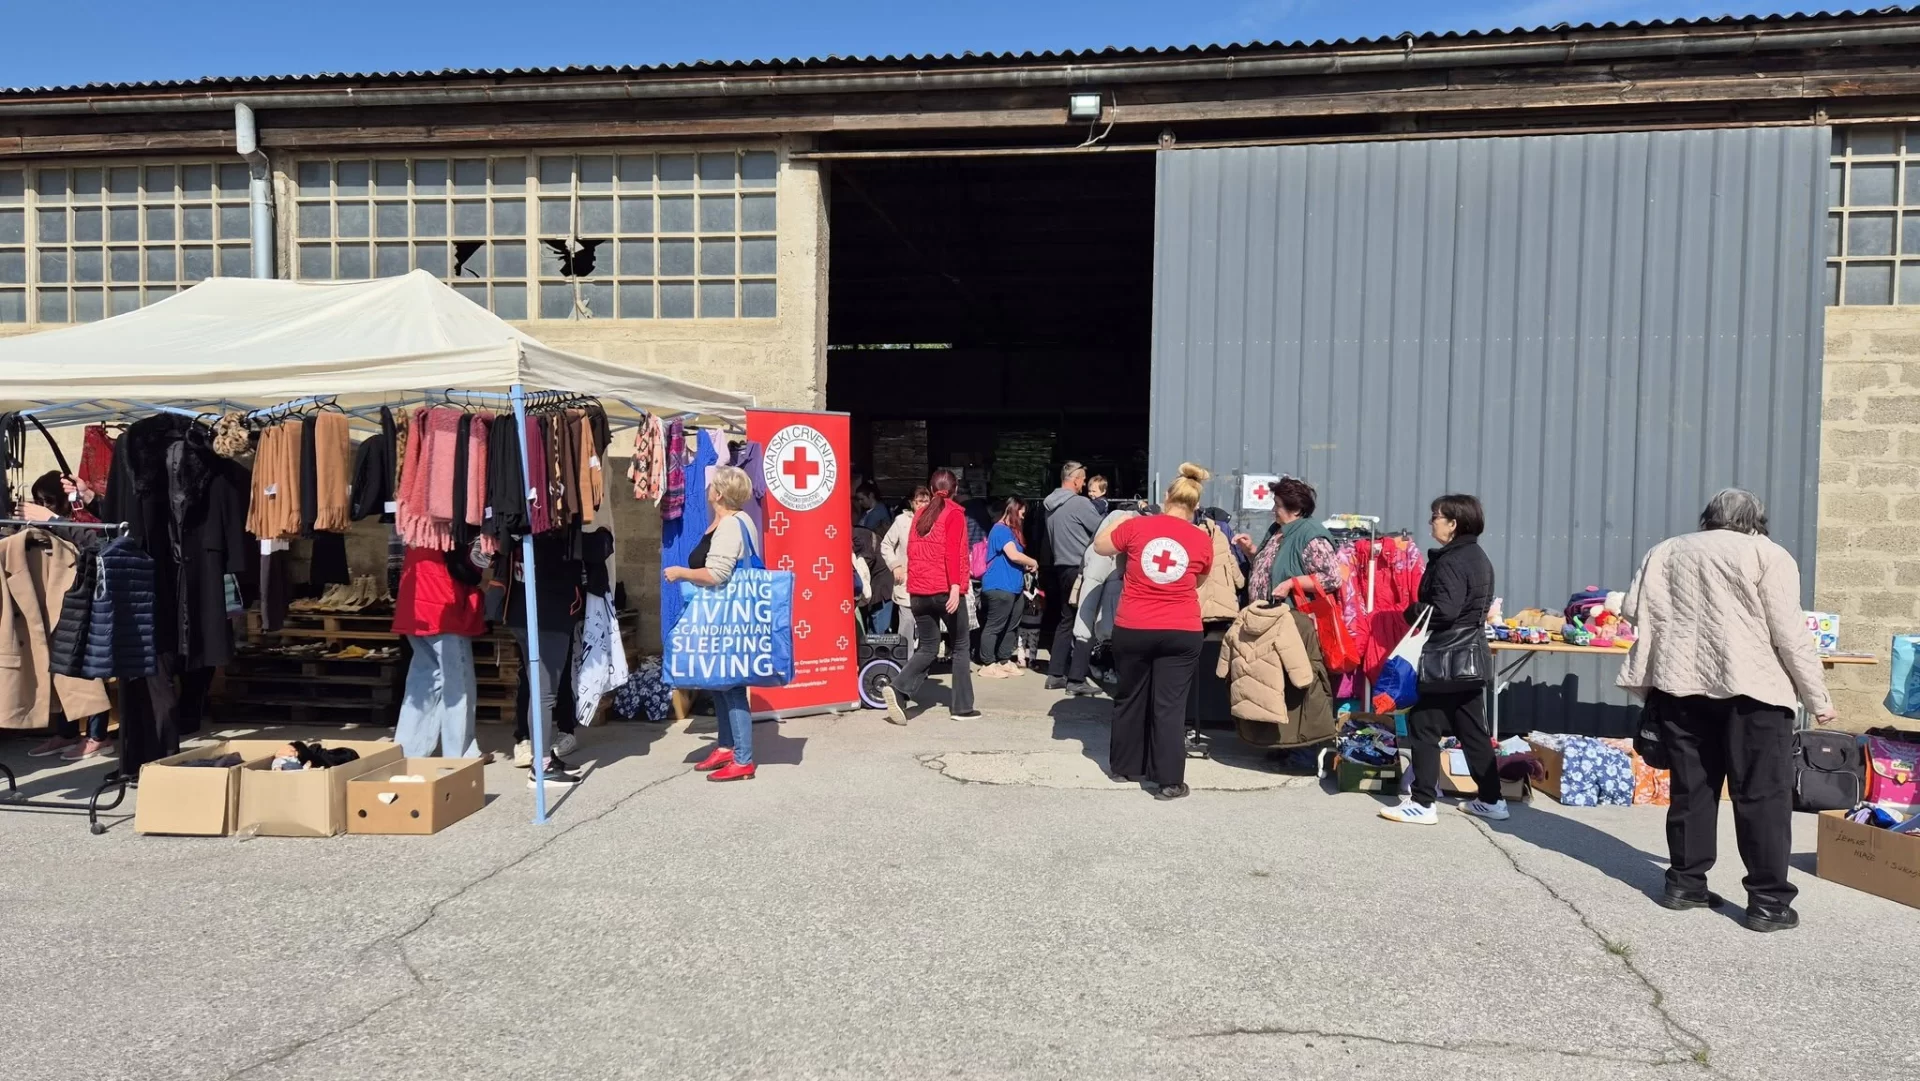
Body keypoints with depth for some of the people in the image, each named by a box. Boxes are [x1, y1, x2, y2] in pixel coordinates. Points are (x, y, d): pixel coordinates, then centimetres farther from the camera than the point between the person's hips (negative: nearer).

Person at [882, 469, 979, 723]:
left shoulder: (920, 514, 13)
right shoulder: (954, 513, -4)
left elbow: (911, 551, 15)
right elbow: (952, 551, -16)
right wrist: (955, 585, -22)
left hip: (918, 591, 5)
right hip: (945, 590, -5)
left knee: (927, 648, 10)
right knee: (959, 646, 8)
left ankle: (899, 690, -12)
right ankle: (962, 706, 10)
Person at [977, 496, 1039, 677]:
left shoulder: (1010, 530, 21)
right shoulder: (1001, 530, -11)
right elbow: (1014, 555, -19)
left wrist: (1026, 566, 10)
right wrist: (1033, 563, -5)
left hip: (1013, 587, 10)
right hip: (1000, 587, -10)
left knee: (1011, 627, 12)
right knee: (994, 627, -6)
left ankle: (1004, 661, 19)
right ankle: (987, 664, -3)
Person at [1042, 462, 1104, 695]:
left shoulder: (1051, 505, 10)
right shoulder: (1080, 503, -15)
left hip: (1060, 568, 8)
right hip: (1081, 569, -8)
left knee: (1065, 620, 15)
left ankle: (1055, 674, 17)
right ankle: (1076, 680, -4)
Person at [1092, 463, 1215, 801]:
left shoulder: (1136, 526, -5)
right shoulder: (1203, 541, -2)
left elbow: (1099, 545, 11)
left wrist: (1121, 524, 24)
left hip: (1132, 629, 1)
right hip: (1181, 633, 0)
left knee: (1130, 698, 16)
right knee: (1170, 706, 3)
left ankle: (1123, 766, 29)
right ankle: (1169, 781, 4)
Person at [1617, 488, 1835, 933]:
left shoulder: (1666, 551, 15)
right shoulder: (1767, 554, 2)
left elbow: (1632, 610, 9)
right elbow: (1790, 634, -3)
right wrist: (1818, 700, 3)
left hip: (1678, 684, 4)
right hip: (1750, 688, -4)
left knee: (1691, 787, 13)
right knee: (1763, 795, 2)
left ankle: (1684, 882, 17)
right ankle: (1769, 901, 4)